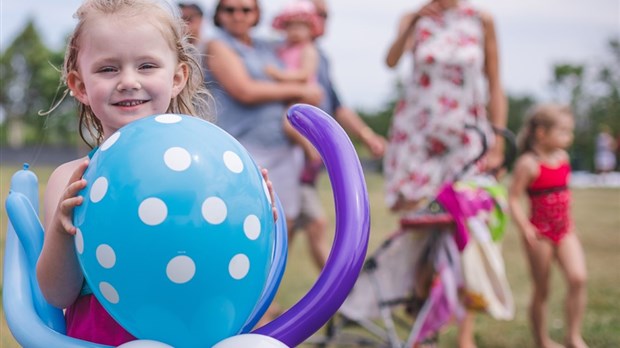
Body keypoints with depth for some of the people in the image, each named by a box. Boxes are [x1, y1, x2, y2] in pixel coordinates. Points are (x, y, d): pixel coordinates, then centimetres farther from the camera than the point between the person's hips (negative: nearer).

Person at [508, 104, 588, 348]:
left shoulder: (563, 157, 7)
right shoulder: (528, 163, -14)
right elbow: (513, 198, -16)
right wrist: (525, 228, -27)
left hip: (564, 231, 5)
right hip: (540, 234, -5)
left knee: (578, 278, -13)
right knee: (541, 291, 7)